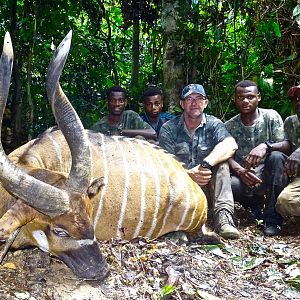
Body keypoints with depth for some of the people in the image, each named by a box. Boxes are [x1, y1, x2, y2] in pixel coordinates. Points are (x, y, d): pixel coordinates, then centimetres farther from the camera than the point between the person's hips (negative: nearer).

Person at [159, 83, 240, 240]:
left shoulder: (213, 124, 2)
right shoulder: (168, 129, 1)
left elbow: (231, 145, -21)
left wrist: (205, 164, -36)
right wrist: (188, 174, -31)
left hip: (207, 187, 1)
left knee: (220, 160, -25)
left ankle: (223, 215, -33)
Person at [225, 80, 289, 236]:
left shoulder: (271, 116, -1)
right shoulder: (230, 126, 4)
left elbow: (286, 145, -10)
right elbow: (228, 156, -3)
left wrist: (265, 146, -32)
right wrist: (240, 170, -26)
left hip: (271, 177, -1)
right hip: (246, 180, 1)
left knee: (276, 156, -34)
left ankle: (272, 217, -24)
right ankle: (255, 203, 3)